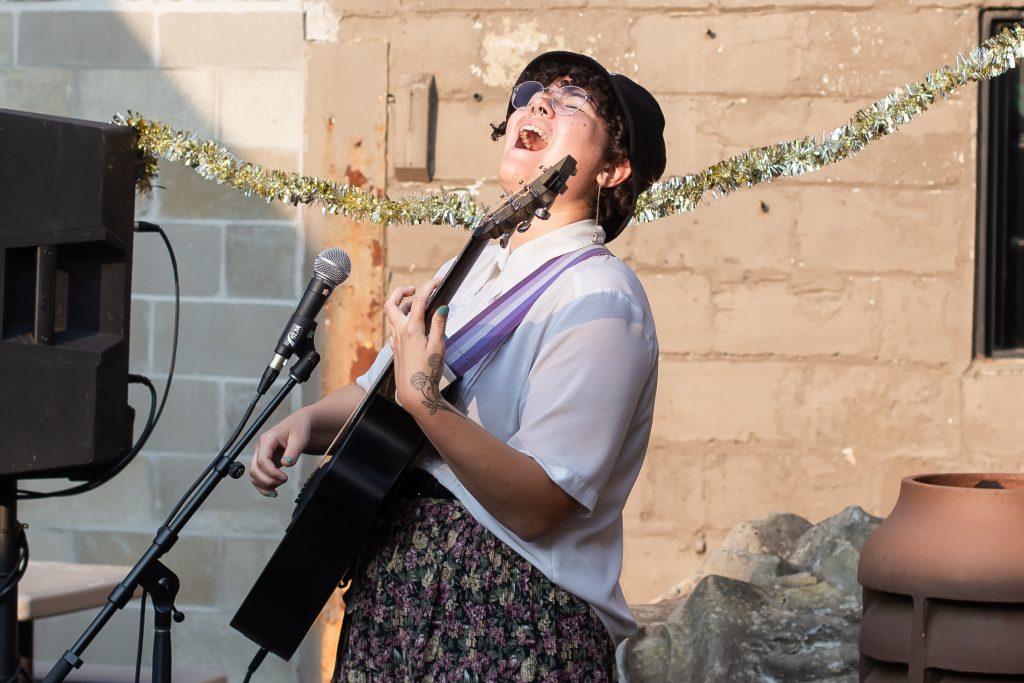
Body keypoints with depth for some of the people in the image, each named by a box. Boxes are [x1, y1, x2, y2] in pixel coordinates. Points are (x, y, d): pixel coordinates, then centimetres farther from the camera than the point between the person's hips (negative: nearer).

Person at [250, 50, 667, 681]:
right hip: (393, 583, 8)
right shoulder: (473, 269, 11)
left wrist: (424, 401, -30)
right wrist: (308, 422, 2)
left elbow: (538, 505, -23)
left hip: (510, 619, -8)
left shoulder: (597, 298, -16)